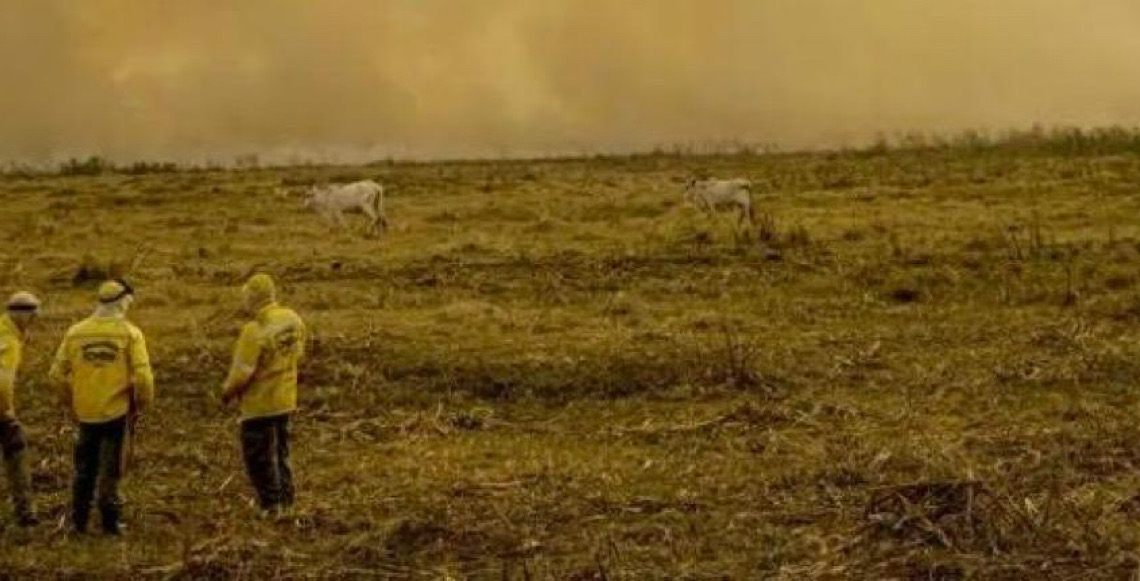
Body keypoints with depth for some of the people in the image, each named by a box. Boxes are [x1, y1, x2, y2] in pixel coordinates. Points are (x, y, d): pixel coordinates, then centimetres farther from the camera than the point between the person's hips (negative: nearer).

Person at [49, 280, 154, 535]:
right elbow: (142, 375, -12)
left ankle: (79, 521, 20)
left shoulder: (76, 332, 2)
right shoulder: (130, 333, -7)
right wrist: (143, 405, 3)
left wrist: (70, 402, 17)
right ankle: (110, 521, 9)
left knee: (84, 468, 15)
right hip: (117, 412, -3)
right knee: (110, 470, 5)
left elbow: (58, 372, 4)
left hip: (85, 412, 3)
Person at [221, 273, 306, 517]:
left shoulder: (255, 330, -27)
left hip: (259, 402, -7)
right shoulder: (293, 319, -5)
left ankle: (271, 502, 12)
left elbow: (242, 371, -21)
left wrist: (228, 392, -3)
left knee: (259, 455, 7)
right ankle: (286, 497, 30)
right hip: (285, 398, 7)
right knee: (280, 449, 22)